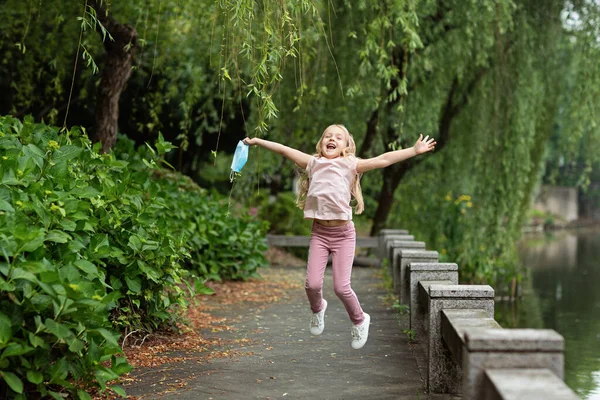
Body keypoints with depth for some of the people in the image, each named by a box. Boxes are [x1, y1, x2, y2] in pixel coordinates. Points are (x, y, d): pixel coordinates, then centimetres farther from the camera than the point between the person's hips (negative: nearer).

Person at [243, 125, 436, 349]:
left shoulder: (350, 165, 1)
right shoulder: (313, 163, 9)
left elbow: (382, 160, -5)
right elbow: (284, 150, 13)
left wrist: (414, 150, -11)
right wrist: (257, 141, 17)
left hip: (343, 232, -2)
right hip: (319, 231, 2)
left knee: (341, 287, -8)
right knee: (312, 284, -8)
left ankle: (359, 321, 21)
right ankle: (317, 309, 28)